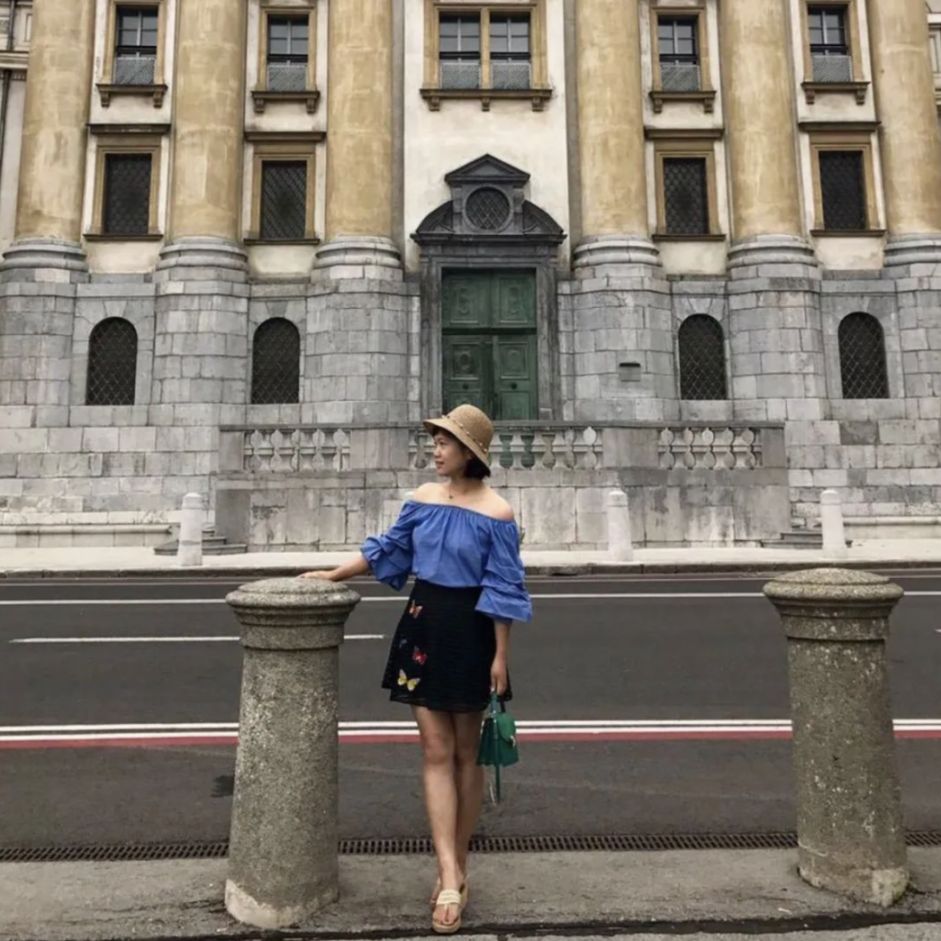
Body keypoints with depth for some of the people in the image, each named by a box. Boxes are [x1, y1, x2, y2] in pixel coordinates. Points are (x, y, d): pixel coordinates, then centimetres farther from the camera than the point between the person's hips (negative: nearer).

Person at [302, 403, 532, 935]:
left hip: (470, 634, -4)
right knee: (436, 753, 3)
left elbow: (504, 591, -11)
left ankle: (456, 868, 28)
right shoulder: (424, 498, 2)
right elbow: (388, 549, 14)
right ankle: (451, 876, 10)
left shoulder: (496, 513, -12)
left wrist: (501, 657, -11)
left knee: (465, 753, 11)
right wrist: (335, 575, 15)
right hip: (423, 627, 4)